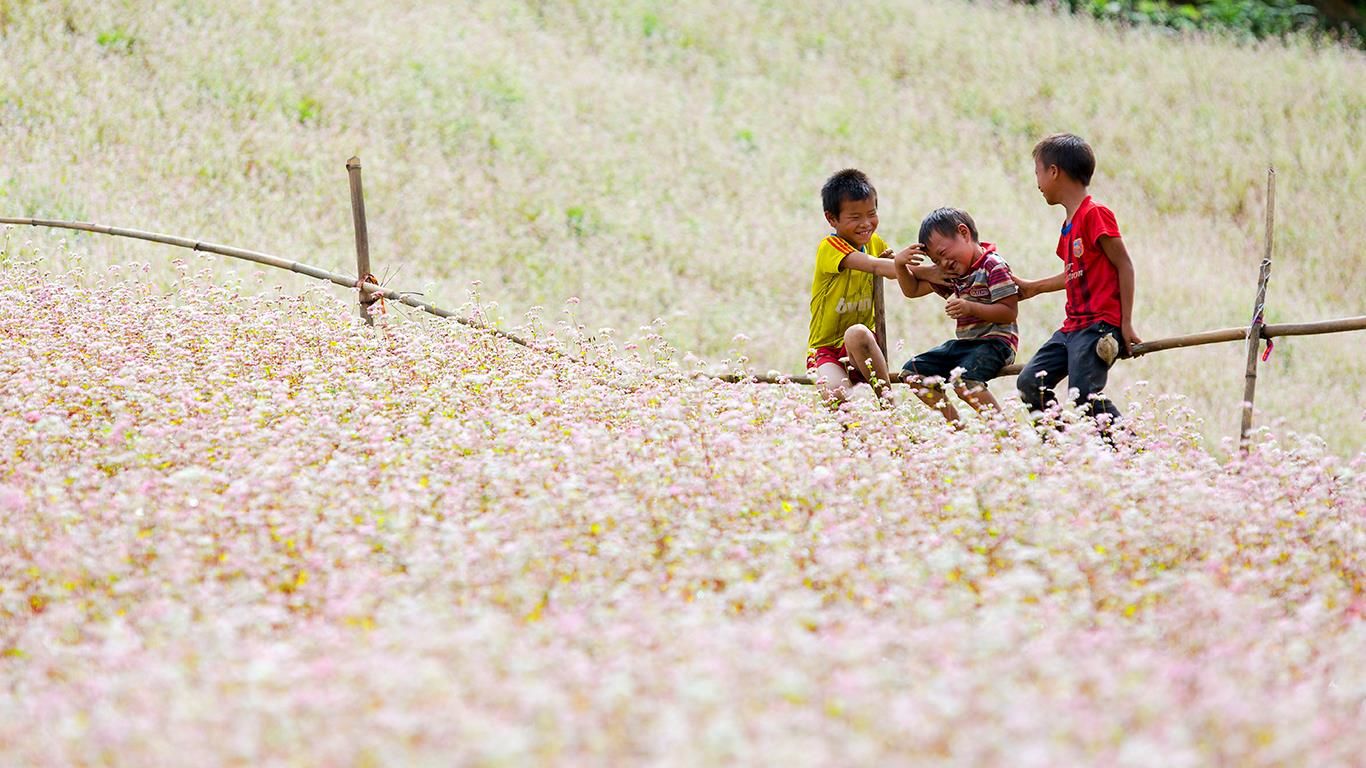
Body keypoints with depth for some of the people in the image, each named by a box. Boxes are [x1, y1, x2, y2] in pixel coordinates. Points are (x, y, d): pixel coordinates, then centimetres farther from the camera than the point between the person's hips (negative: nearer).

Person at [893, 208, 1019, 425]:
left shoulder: (993, 266, -12)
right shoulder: (951, 274, 12)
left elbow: (1010, 312, -18)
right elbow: (913, 290, 20)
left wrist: (971, 308, -27)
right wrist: (899, 264, 1)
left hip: (994, 341, -10)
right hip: (963, 342, 10)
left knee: (963, 381, -35)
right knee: (913, 371, 4)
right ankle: (955, 425, 0)